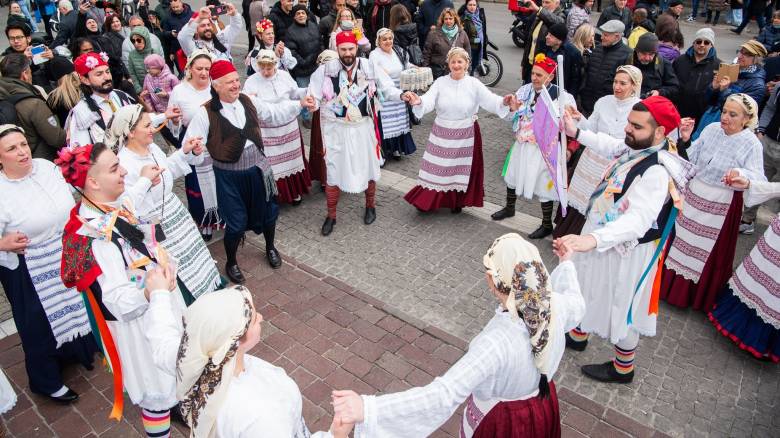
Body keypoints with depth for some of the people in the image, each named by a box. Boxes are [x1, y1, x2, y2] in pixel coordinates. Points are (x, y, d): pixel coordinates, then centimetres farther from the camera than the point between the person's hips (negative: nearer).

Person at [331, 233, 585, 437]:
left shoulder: (496, 343, -43)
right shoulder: (555, 305, -24)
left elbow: (444, 395, -45)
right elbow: (576, 307, 2)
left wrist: (367, 408, -50)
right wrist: (566, 265, 19)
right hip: (544, 406, 6)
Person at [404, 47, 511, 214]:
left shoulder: (474, 84, -6)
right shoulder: (440, 82, -3)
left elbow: (490, 100, -14)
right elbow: (428, 100, -16)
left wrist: (503, 102, -36)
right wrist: (419, 102, -39)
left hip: (465, 135, 0)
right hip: (442, 134, 1)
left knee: (461, 169, 11)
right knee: (438, 168, 6)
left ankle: (457, 202, 31)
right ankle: (428, 201, 21)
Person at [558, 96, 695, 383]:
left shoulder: (657, 172, -33)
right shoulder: (636, 148, -6)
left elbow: (638, 219, -46)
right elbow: (610, 146, 19)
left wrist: (593, 239, -59)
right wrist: (577, 133, 16)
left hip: (625, 251, -9)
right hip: (605, 237, 9)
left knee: (621, 307, 11)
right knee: (588, 289, 27)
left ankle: (623, 369, 36)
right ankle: (577, 335, 54)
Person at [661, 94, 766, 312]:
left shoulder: (751, 144, -17)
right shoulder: (711, 129, -6)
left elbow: (758, 180, -23)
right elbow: (691, 159, 0)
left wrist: (744, 176, -44)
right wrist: (685, 140, -17)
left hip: (720, 207, -4)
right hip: (693, 196, 4)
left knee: (706, 251, 11)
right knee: (682, 238, 18)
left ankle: (696, 295, 33)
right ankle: (671, 283, 39)